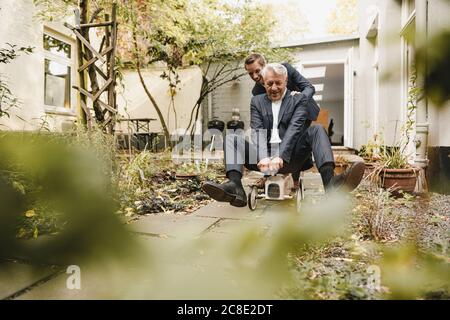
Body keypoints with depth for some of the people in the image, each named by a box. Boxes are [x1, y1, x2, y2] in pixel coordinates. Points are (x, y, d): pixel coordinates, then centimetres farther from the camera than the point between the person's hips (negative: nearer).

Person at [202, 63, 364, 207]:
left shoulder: (298, 99, 8)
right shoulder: (257, 101, 13)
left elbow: (294, 129, -10)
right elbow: (258, 131, -4)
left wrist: (280, 157, -27)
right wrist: (263, 158, -24)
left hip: (289, 158, -1)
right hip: (263, 157, 2)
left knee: (316, 129, -22)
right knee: (231, 138, -16)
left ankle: (330, 183, -42)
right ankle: (235, 188, -38)